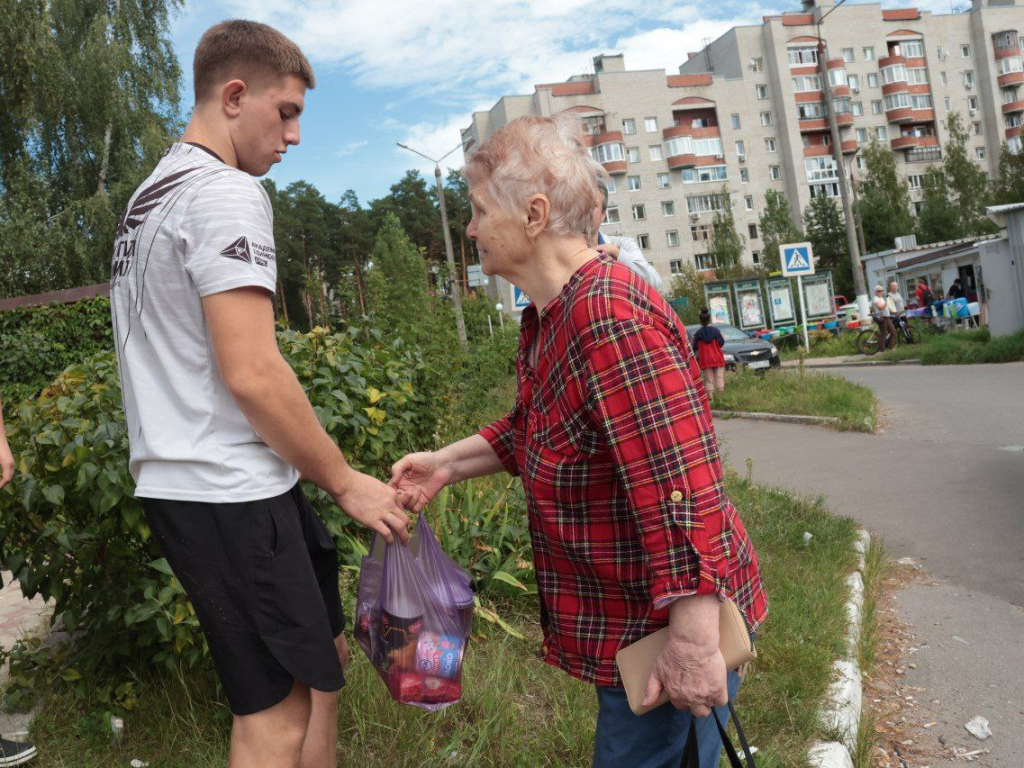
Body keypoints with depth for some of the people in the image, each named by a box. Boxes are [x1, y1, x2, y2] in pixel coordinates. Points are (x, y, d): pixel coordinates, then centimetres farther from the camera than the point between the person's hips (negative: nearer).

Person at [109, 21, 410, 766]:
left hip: (178, 478, 10)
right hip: (227, 489, -10)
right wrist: (346, 481, -11)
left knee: (325, 656, 20)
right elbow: (252, 373, -22)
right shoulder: (226, 194, -14)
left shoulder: (151, 196, 17)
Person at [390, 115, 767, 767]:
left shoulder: (609, 316, -29)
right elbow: (532, 429, 20)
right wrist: (448, 463, 14)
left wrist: (695, 642, -30)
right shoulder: (547, 317, 6)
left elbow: (683, 485, -33)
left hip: (669, 623, -10)